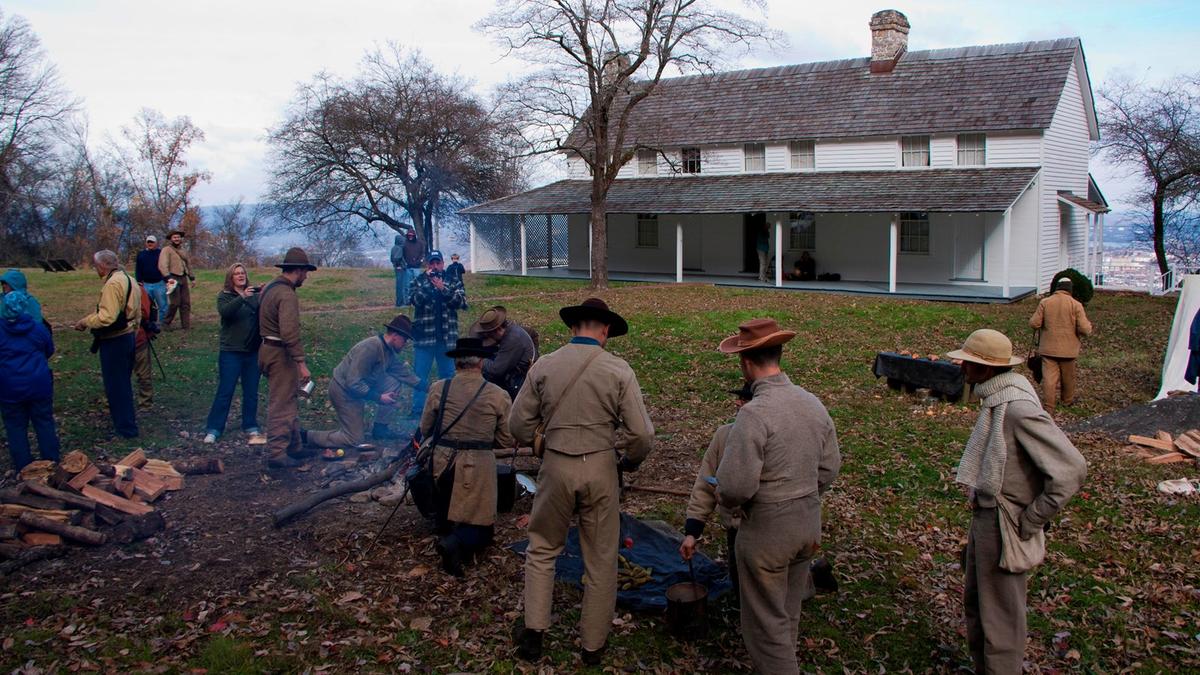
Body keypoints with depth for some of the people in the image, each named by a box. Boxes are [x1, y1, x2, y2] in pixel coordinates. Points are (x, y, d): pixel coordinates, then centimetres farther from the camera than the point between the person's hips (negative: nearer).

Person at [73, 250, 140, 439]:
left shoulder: (113, 284, -21)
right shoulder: (130, 280, 9)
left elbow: (106, 317, -28)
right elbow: (137, 313, 16)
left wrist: (85, 322, -13)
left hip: (114, 342, -9)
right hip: (128, 337, 9)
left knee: (115, 386, 2)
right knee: (123, 383, 21)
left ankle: (126, 427, 9)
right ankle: (127, 421, 32)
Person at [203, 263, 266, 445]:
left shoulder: (255, 295, 6)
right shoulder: (224, 296, 0)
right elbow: (224, 311, -21)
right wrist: (242, 297, -34)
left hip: (253, 351, 3)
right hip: (231, 352, -3)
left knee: (251, 392, 9)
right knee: (225, 391, 0)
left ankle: (251, 428, 19)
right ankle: (213, 430, 7)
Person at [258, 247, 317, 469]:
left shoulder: (269, 288, 13)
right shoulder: (287, 295, -19)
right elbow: (290, 333, -28)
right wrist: (301, 363, -27)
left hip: (267, 349, 10)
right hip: (280, 353, -10)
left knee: (290, 402, 18)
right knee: (281, 406, -4)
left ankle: (294, 447, 26)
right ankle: (277, 453, 0)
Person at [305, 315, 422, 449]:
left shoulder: (389, 352, 0)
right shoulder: (371, 348, -29)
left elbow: (404, 372, 12)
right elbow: (353, 383, -31)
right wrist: (379, 398, -26)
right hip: (344, 392, -9)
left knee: (394, 383, -1)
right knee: (354, 440, -7)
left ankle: (380, 428, 9)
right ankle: (304, 436, -1)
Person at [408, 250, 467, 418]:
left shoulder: (453, 282, 7)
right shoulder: (419, 281, 5)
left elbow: (461, 301, -9)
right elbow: (416, 300, -12)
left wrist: (443, 289, -18)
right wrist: (428, 283, -17)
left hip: (447, 336, 1)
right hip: (424, 336, -1)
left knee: (448, 373, 10)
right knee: (420, 374, 2)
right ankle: (418, 409, 8)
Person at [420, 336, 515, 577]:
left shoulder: (439, 388, -3)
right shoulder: (498, 395, -7)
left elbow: (425, 430, 6)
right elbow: (508, 441, -2)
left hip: (443, 464, 3)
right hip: (478, 467, -3)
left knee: (445, 518, 31)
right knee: (481, 529, 6)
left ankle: (447, 533, 5)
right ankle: (457, 543, -20)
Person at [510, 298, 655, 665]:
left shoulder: (543, 366, -4)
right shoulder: (619, 370, -9)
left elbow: (519, 424, 2)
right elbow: (641, 434, -10)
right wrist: (629, 461, 9)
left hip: (556, 468, 1)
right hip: (600, 468, 0)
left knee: (542, 549, 21)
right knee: (601, 560, 14)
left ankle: (534, 631, 18)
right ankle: (593, 644, 26)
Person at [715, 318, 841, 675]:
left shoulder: (753, 414, -25)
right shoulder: (813, 404, -1)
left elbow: (736, 486, -25)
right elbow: (829, 468, 8)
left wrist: (724, 498, -3)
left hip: (766, 529, -7)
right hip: (808, 523, 7)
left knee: (766, 621, 9)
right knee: (789, 612, 24)